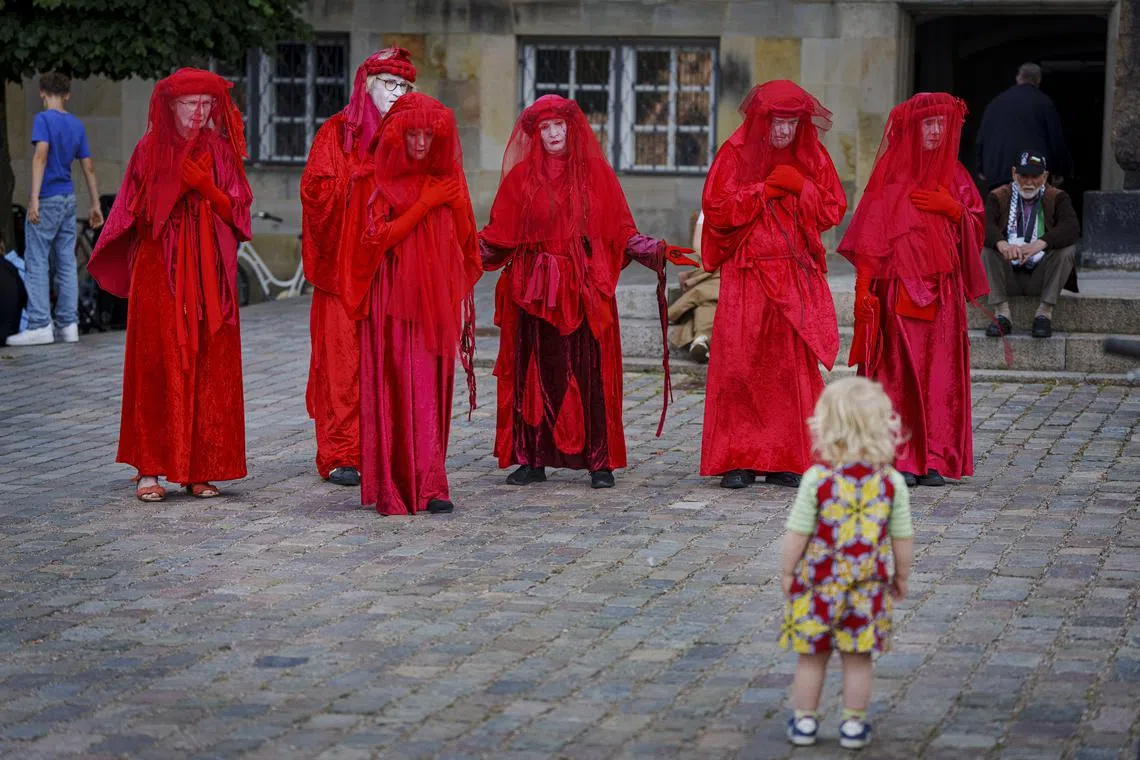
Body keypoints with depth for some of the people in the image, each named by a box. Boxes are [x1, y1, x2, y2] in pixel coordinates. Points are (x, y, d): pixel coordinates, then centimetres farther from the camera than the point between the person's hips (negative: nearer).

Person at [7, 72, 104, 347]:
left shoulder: (44, 119, -9)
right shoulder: (77, 125, 10)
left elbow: (41, 154, -21)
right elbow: (88, 167, 12)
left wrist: (34, 198, -25)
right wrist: (96, 205, 17)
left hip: (47, 200, -6)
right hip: (69, 200, 6)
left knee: (37, 263, -4)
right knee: (66, 262, 7)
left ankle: (40, 326, -9)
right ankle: (68, 324, 6)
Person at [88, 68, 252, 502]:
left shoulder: (220, 150, 8)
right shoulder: (151, 149, 5)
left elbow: (235, 212, 3)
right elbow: (138, 214, 4)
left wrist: (207, 188, -12)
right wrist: (175, 190, -10)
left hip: (209, 272, 2)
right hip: (159, 271, -2)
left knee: (209, 367, -1)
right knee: (158, 365, -5)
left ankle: (199, 467, 4)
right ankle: (150, 469, -1)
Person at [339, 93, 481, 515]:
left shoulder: (445, 178, 13)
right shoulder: (377, 181, 0)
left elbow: (463, 241, 17)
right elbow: (377, 238, -11)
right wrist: (425, 204, -12)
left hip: (436, 298, 4)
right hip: (394, 297, -4)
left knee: (432, 391, 0)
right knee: (397, 390, -7)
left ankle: (429, 485, 1)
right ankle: (393, 488, -4)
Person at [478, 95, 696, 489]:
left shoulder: (595, 173, 8)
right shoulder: (522, 176, 8)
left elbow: (620, 230, 6)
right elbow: (499, 235, 4)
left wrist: (652, 250, -9)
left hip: (584, 289, 0)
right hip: (534, 290, 1)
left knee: (590, 373, -4)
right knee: (534, 372, 0)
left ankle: (600, 461, 0)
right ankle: (531, 460, 6)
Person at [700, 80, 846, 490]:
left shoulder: (812, 156, 9)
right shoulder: (736, 153, 1)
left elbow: (833, 210, 5)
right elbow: (715, 208, -7)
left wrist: (800, 188, -10)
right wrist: (765, 190, -12)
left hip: (798, 275, 2)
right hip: (747, 275, -2)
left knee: (795, 366, -1)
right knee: (740, 365, -6)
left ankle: (787, 461, 5)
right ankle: (739, 460, 0)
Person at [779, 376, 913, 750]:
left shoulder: (817, 478, -15)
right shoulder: (891, 482, -9)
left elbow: (796, 534, -11)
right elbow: (902, 537, -2)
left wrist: (787, 572, 3)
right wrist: (902, 577, 13)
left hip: (818, 583, -1)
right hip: (868, 588, 1)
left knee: (811, 657, 12)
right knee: (858, 659, 12)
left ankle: (804, 722, 22)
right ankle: (854, 726, 19)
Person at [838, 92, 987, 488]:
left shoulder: (954, 175, 13)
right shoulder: (891, 171, 0)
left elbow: (976, 229, 13)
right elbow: (871, 232, -4)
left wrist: (954, 210, -7)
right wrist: (865, 285, -12)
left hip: (942, 290, 4)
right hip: (898, 288, -4)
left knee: (940, 372, 2)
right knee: (899, 370, -6)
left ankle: (933, 459, 6)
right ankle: (898, 458, -3)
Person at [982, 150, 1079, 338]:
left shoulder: (1057, 198, 4)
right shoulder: (998, 197, 5)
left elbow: (1072, 228, -17)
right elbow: (985, 225, -16)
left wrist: (1039, 244, -35)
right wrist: (1001, 243, -41)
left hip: (1040, 277, 0)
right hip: (1008, 278, 0)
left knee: (1067, 249, -24)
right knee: (987, 248, -25)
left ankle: (1044, 314, -21)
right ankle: (1002, 314, -26)